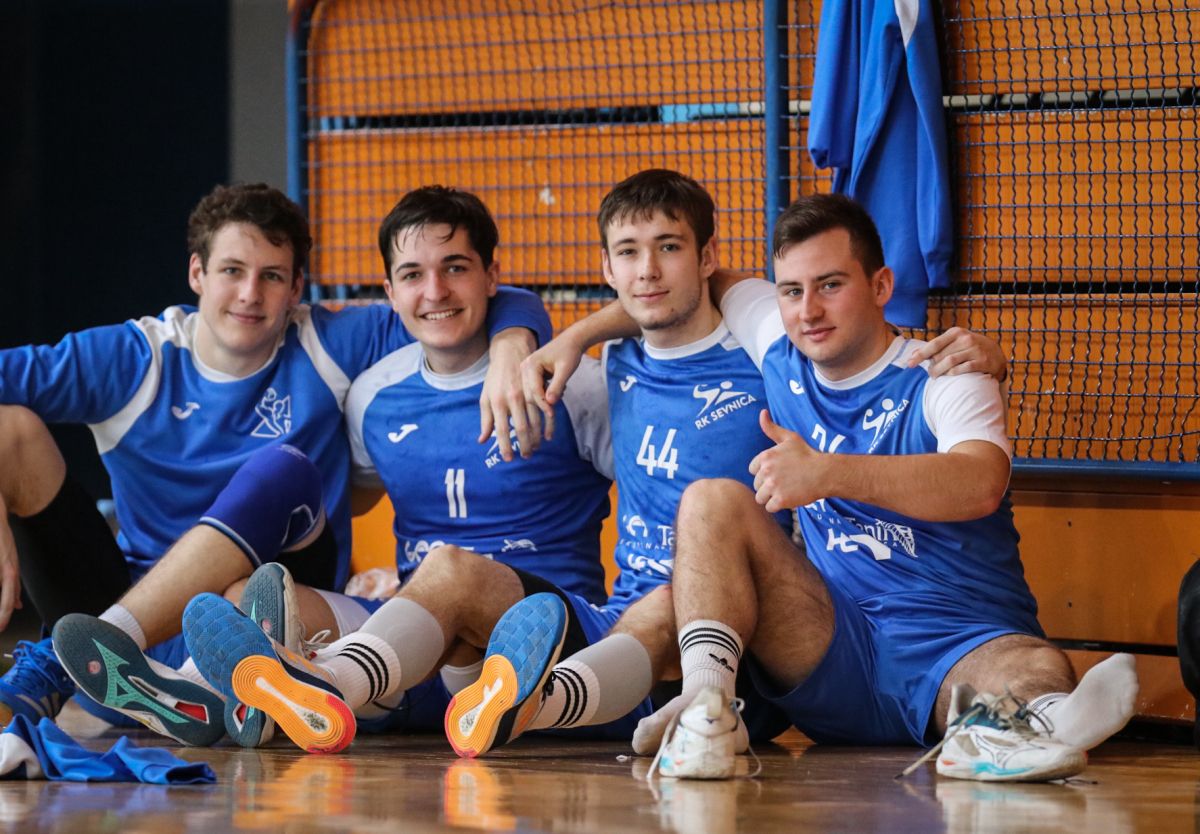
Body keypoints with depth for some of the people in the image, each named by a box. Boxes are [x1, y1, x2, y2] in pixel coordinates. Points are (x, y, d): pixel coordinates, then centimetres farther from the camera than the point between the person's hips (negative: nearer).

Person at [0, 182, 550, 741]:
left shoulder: (328, 348, 3)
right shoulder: (134, 359, 1)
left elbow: (509, 307, 4)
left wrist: (511, 342, -20)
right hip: (130, 599, 0)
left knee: (284, 469, -28)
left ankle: (51, 671, -38)